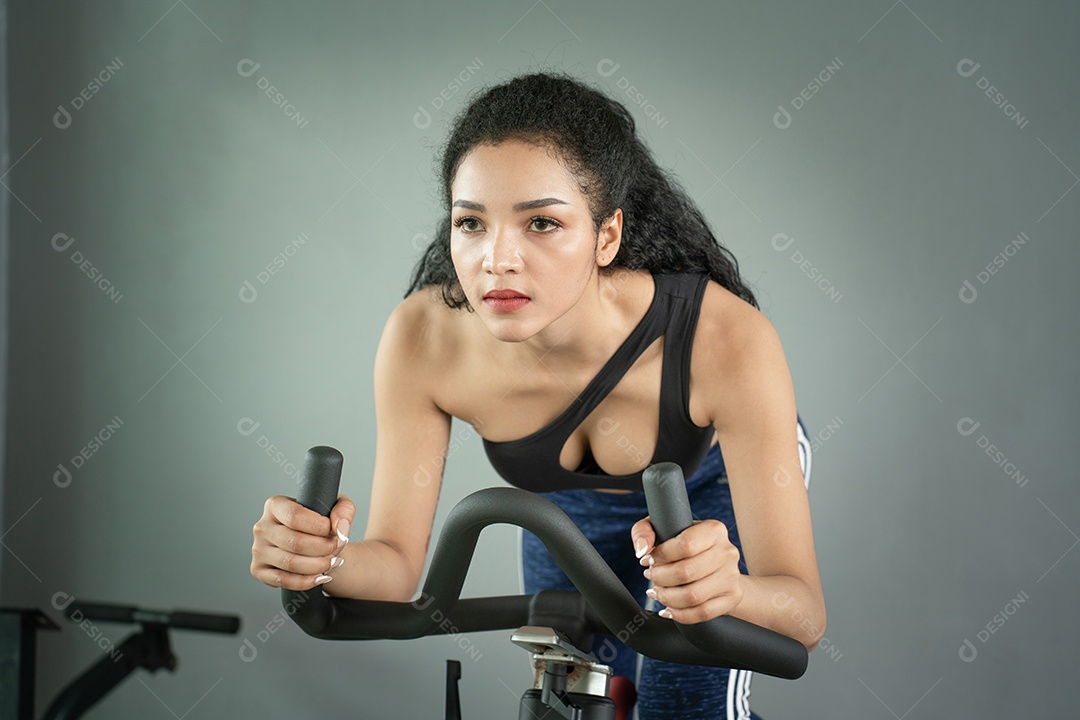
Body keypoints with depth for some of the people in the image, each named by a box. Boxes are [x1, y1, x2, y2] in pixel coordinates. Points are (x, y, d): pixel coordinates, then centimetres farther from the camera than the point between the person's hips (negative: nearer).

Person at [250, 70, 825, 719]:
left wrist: (729, 588, -63)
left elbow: (805, 613, -39)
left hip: (717, 478, -2)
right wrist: (325, 559, -47)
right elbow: (398, 562, -23)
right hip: (572, 496, 2)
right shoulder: (424, 340, -35)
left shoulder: (727, 340, -42)